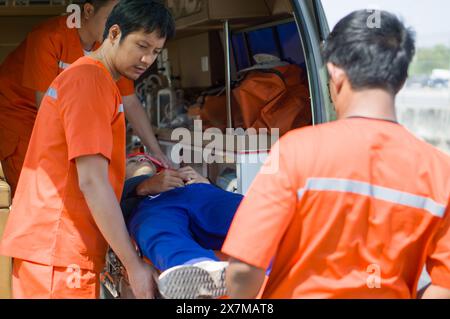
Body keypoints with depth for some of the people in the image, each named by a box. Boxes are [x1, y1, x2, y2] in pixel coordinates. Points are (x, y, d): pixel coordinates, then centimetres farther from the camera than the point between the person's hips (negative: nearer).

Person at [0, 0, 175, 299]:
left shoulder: (89, 76, 17)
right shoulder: (91, 80, -14)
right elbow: (92, 182, -20)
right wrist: (134, 264, -17)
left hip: (55, 245, 10)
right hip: (57, 251, -10)